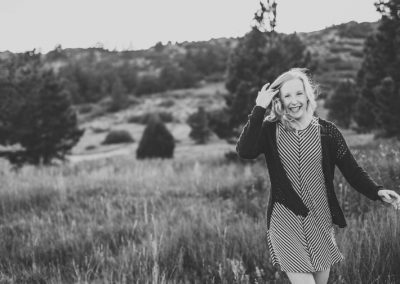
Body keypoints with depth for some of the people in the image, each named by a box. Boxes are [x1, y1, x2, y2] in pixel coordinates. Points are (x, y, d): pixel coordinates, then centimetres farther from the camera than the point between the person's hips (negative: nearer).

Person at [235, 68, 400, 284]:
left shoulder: (326, 131, -2)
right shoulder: (270, 131, -4)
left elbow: (352, 171, -3)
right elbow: (245, 152, -22)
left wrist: (377, 192, -19)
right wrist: (259, 109, -21)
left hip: (320, 224, 2)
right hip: (286, 225, -2)